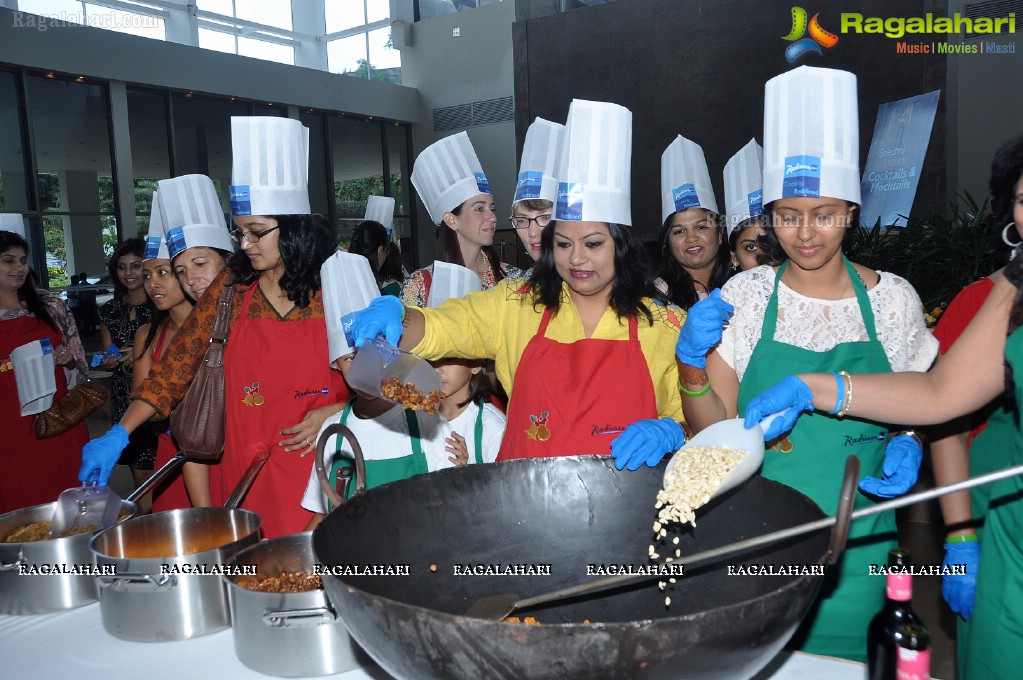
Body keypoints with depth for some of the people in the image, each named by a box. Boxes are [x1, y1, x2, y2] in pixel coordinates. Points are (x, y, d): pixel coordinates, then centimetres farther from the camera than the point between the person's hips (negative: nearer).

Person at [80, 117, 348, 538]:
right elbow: (178, 363, 1)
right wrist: (119, 434, -5)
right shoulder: (231, 288, 2)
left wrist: (332, 413, -12)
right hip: (246, 471, 2)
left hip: (317, 464, -2)